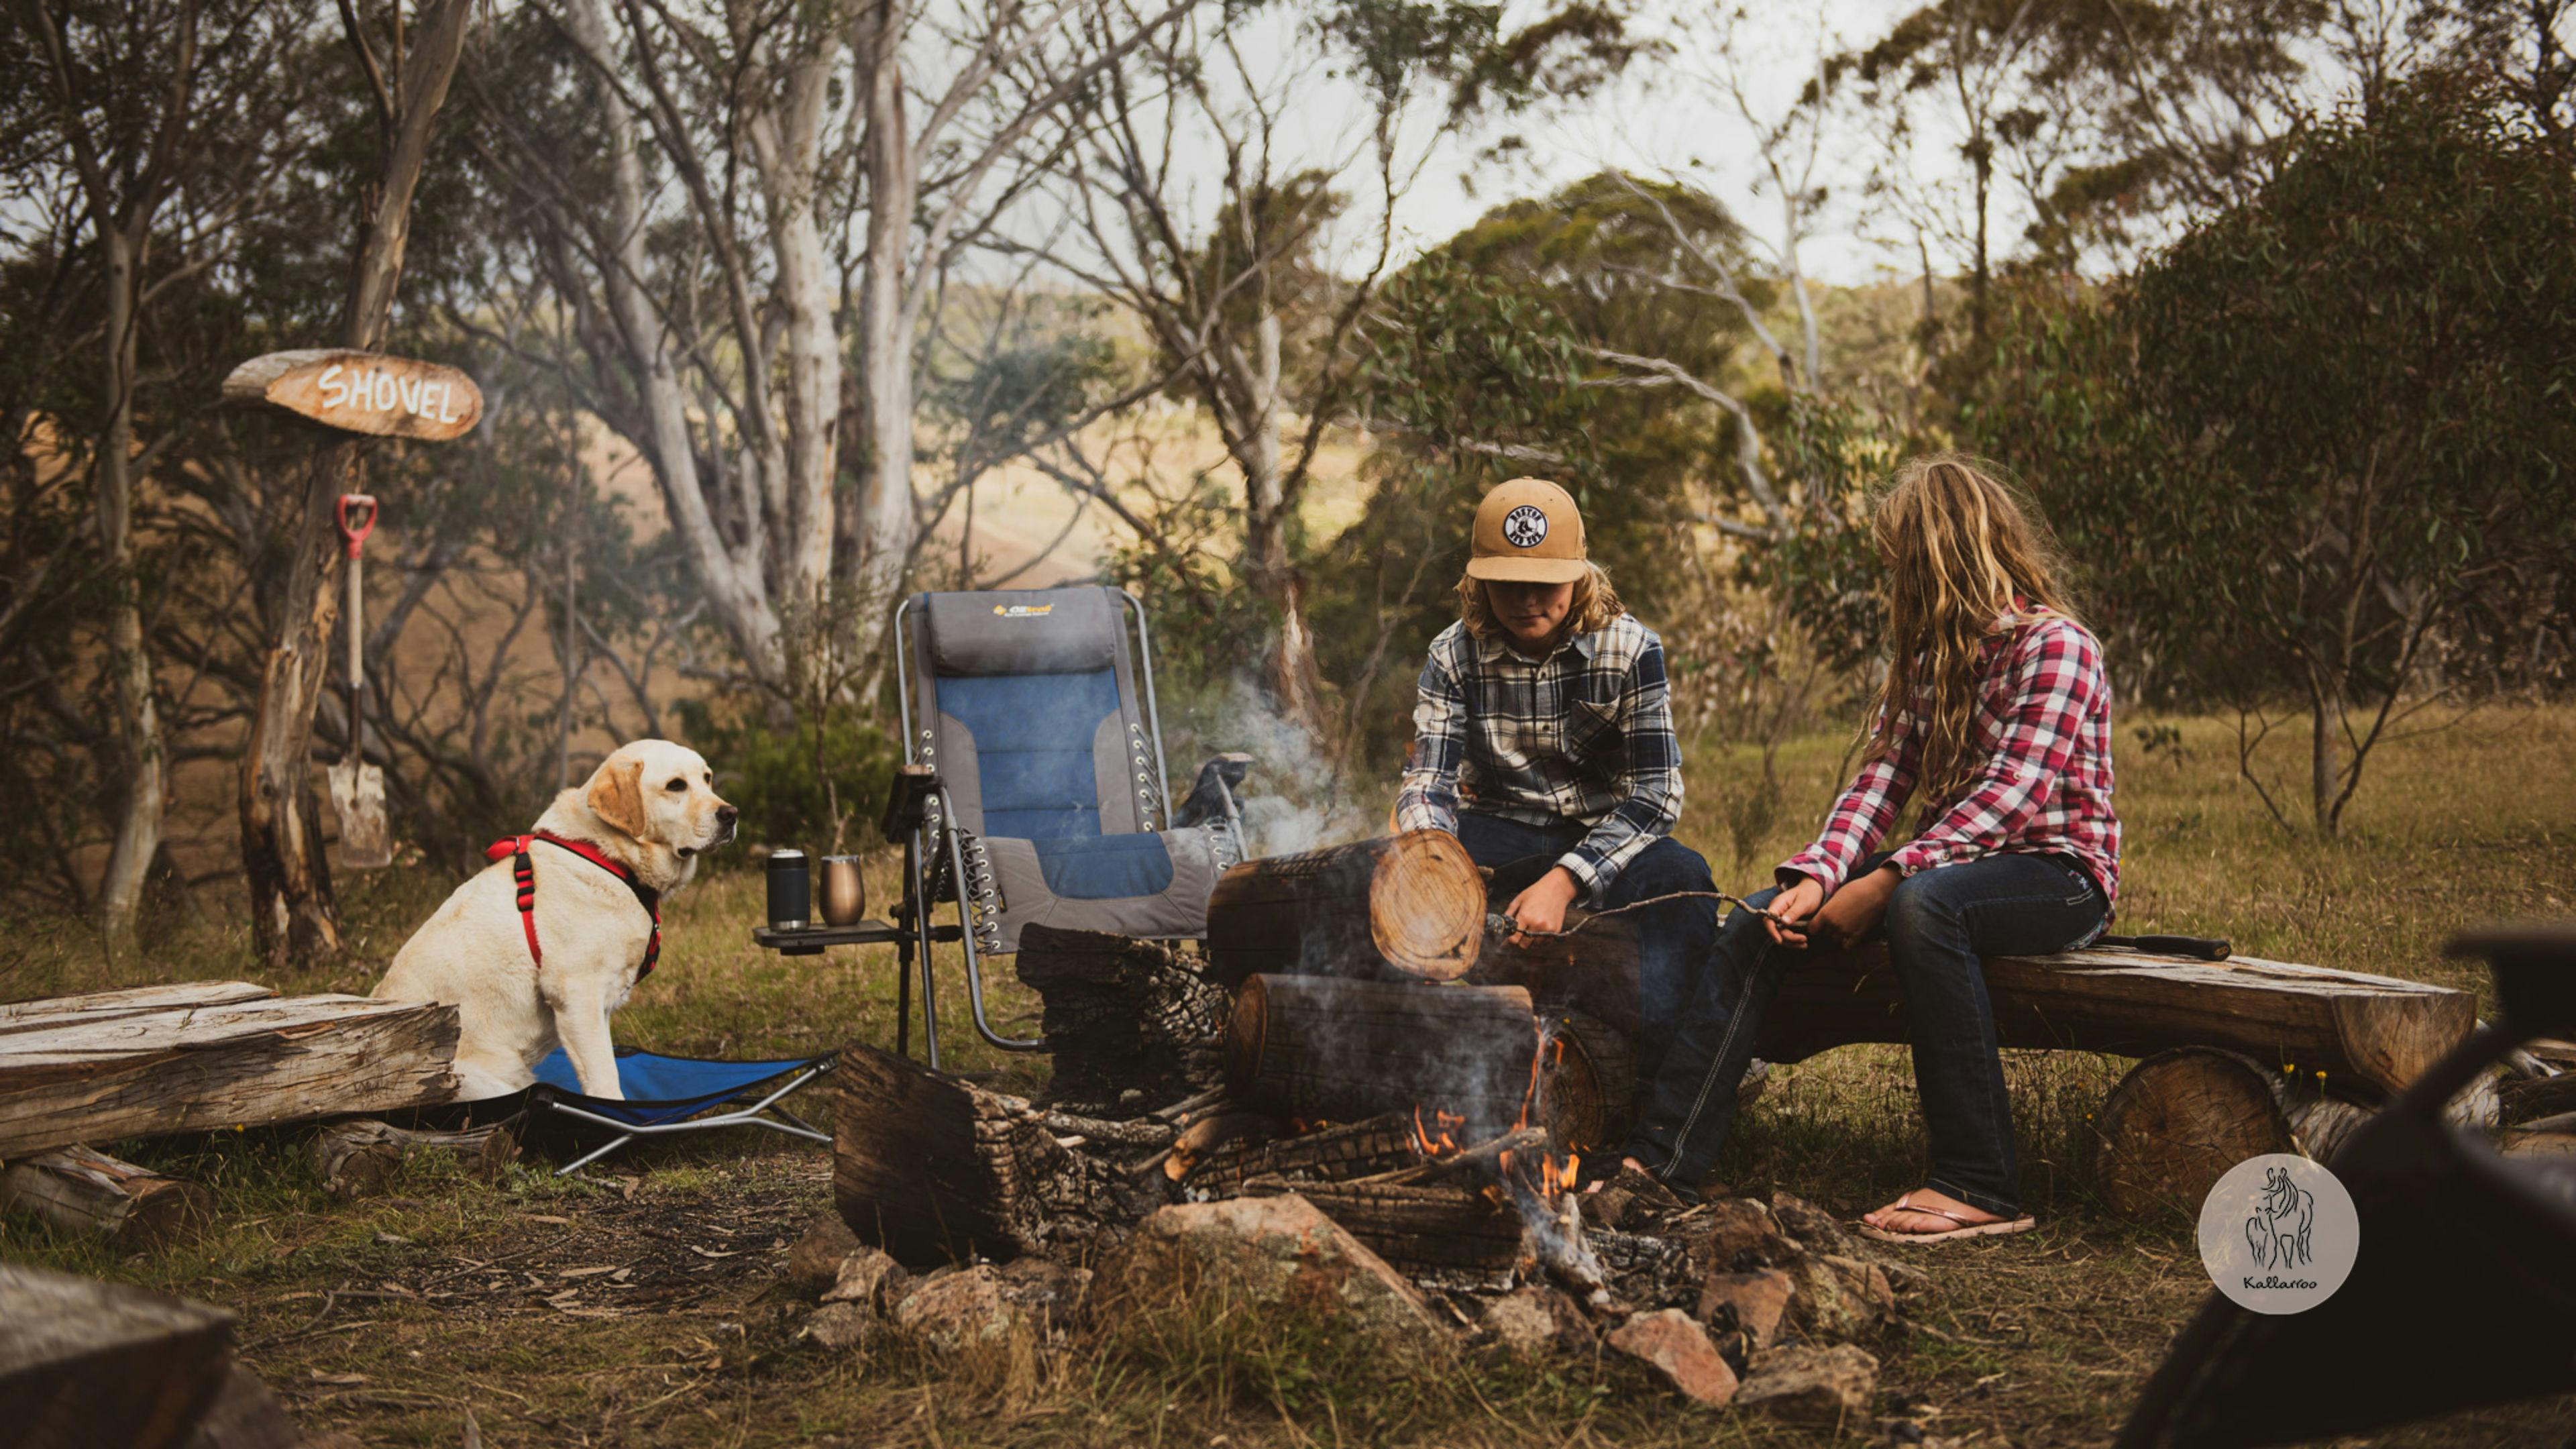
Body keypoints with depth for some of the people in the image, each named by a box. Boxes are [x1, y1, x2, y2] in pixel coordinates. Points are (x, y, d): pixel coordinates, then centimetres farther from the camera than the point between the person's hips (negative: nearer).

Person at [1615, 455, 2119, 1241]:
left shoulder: (2053, 645, -12)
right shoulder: (1931, 653, 14)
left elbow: (2010, 798, -23)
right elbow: (1884, 776, 4)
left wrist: (1884, 883, -28)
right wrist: (1818, 876, -13)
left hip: (2059, 873, -8)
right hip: (1957, 862, 8)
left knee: (1920, 905, -39)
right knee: (1760, 919, -9)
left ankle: (1980, 1187, -33)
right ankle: (1662, 1156, -14)